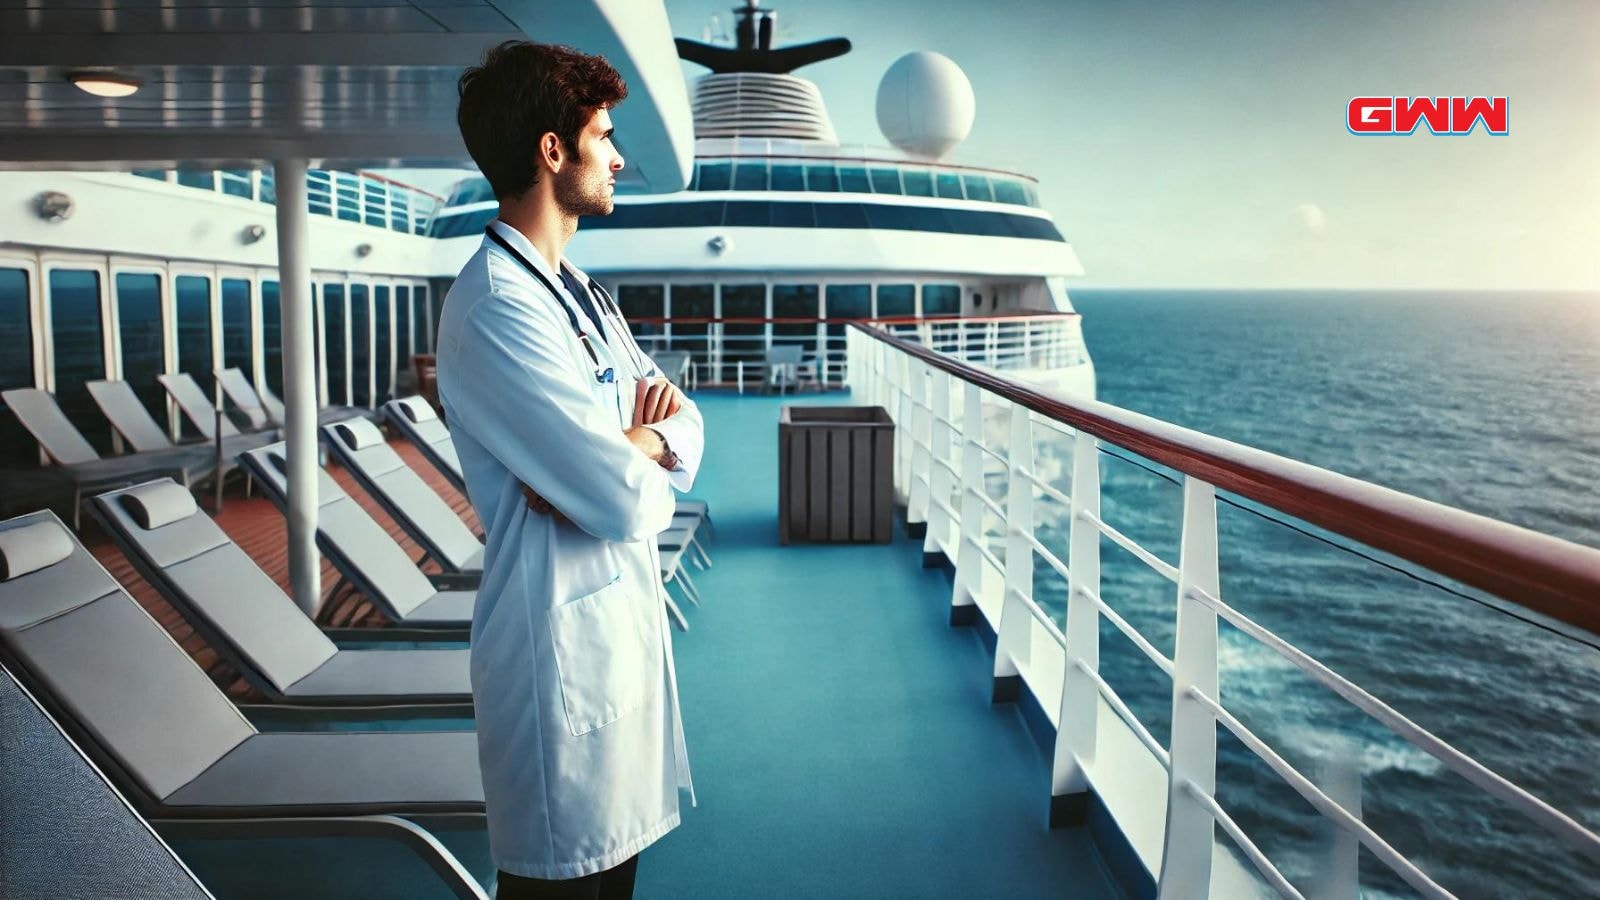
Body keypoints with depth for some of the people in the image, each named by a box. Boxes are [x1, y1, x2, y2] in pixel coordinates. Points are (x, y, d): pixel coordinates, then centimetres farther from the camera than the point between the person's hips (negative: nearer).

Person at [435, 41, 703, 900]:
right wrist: (649, 452, -1)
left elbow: (684, 424, 9)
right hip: (562, 643, -9)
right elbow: (628, 503, -24)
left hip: (624, 615, 9)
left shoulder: (581, 293, 11)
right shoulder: (493, 308, -20)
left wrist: (633, 447, -13)